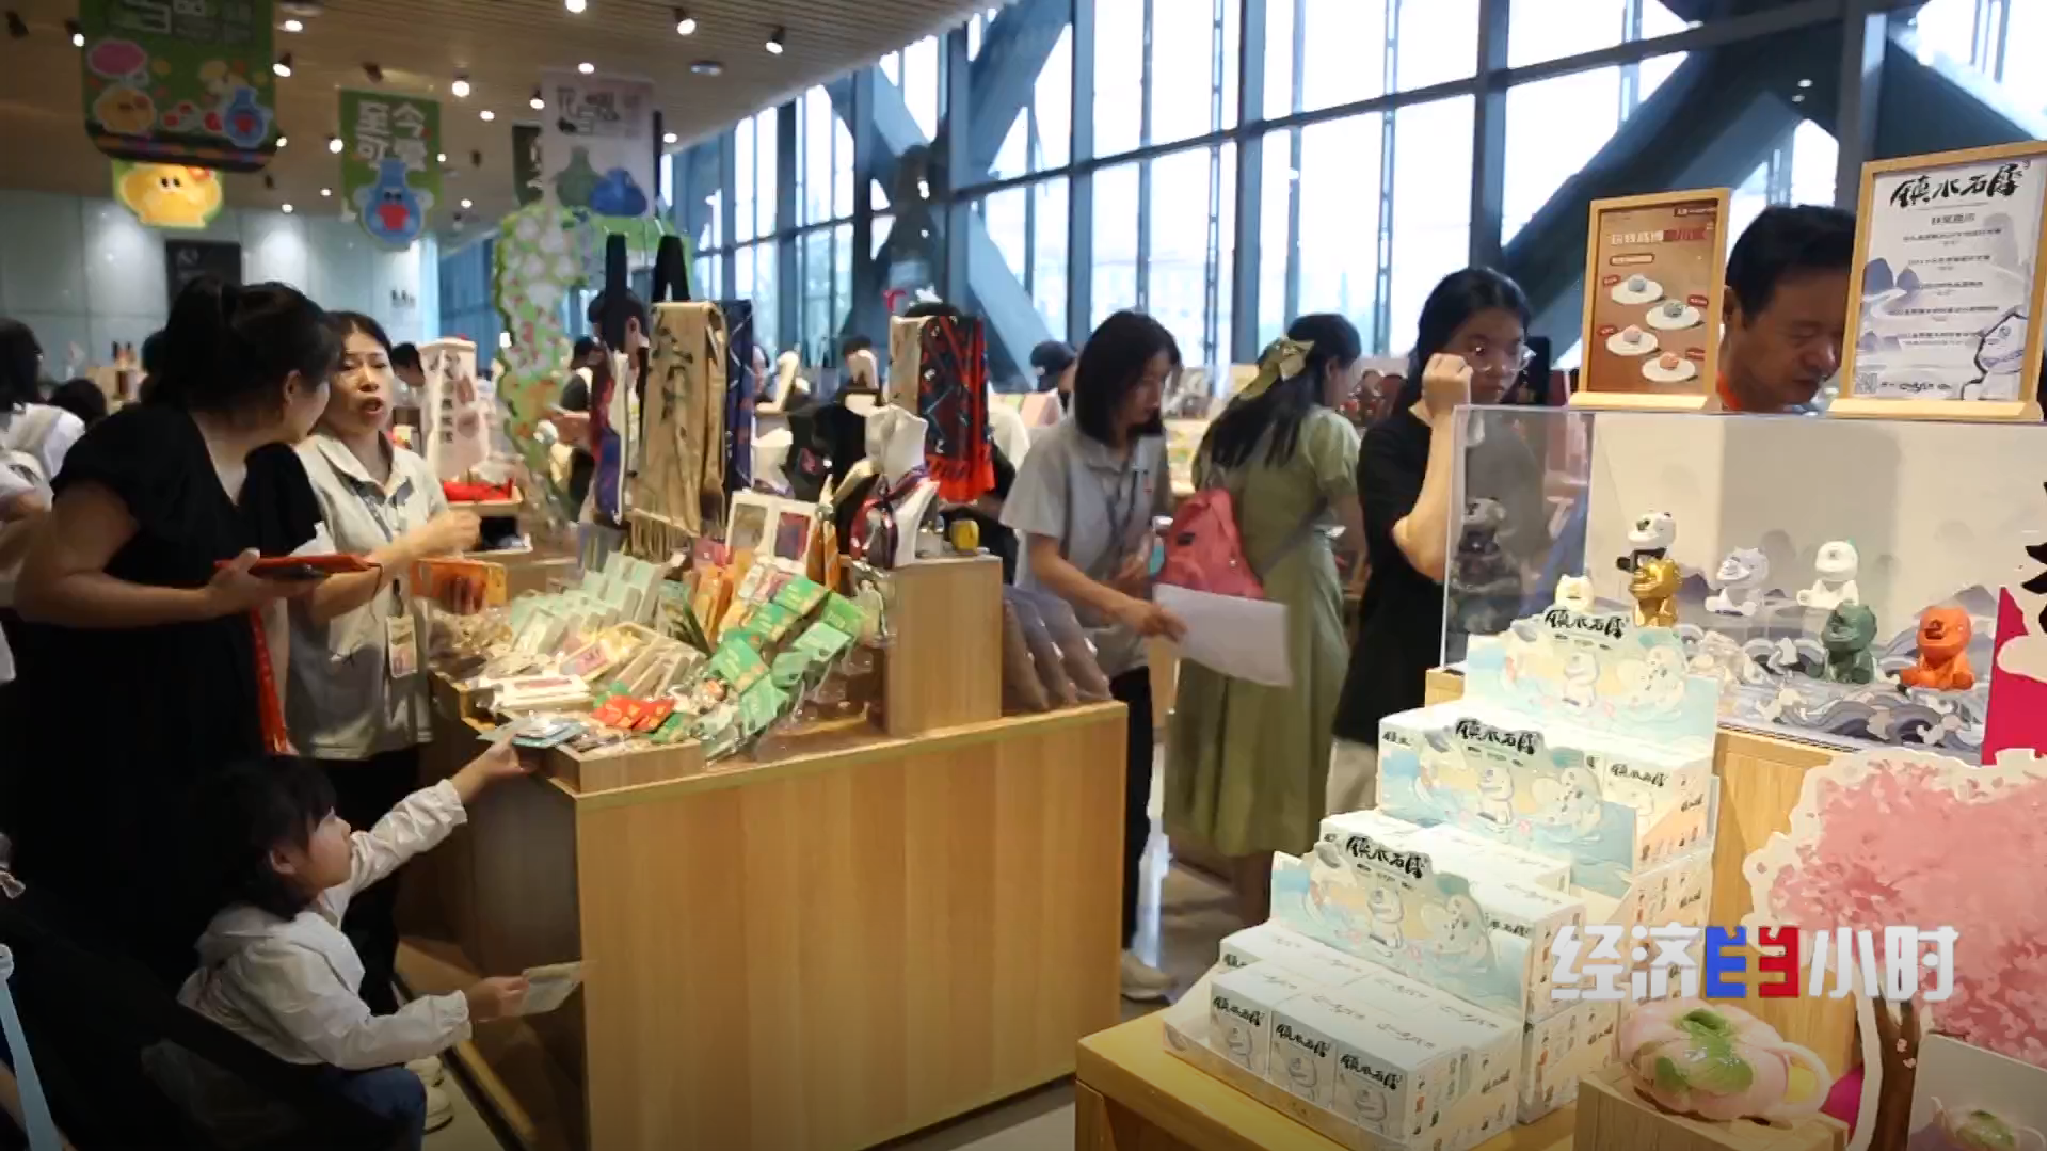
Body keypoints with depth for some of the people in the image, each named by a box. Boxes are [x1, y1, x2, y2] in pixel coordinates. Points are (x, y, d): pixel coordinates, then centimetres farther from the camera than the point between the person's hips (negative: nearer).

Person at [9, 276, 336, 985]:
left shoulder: (272, 470, 5)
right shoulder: (146, 443, -18)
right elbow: (40, 589, -23)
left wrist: (275, 735, 8)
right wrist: (208, 600, -28)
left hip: (217, 746, 7)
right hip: (112, 754, -7)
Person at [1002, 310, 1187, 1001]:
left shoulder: (1151, 448, 0)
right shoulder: (1056, 452, -17)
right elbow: (1043, 562, -21)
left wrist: (1146, 549, -9)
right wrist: (1124, 605, -35)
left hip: (1124, 654, 5)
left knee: (1129, 807, 9)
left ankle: (1115, 942, 25)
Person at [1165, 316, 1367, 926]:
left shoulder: (1230, 424, 12)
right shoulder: (1328, 430, -9)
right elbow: (1370, 533, -13)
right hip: (1292, 607, -7)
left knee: (1240, 759, 13)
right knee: (1286, 758, 3)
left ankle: (1250, 912, 26)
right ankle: (1264, 921, 13)